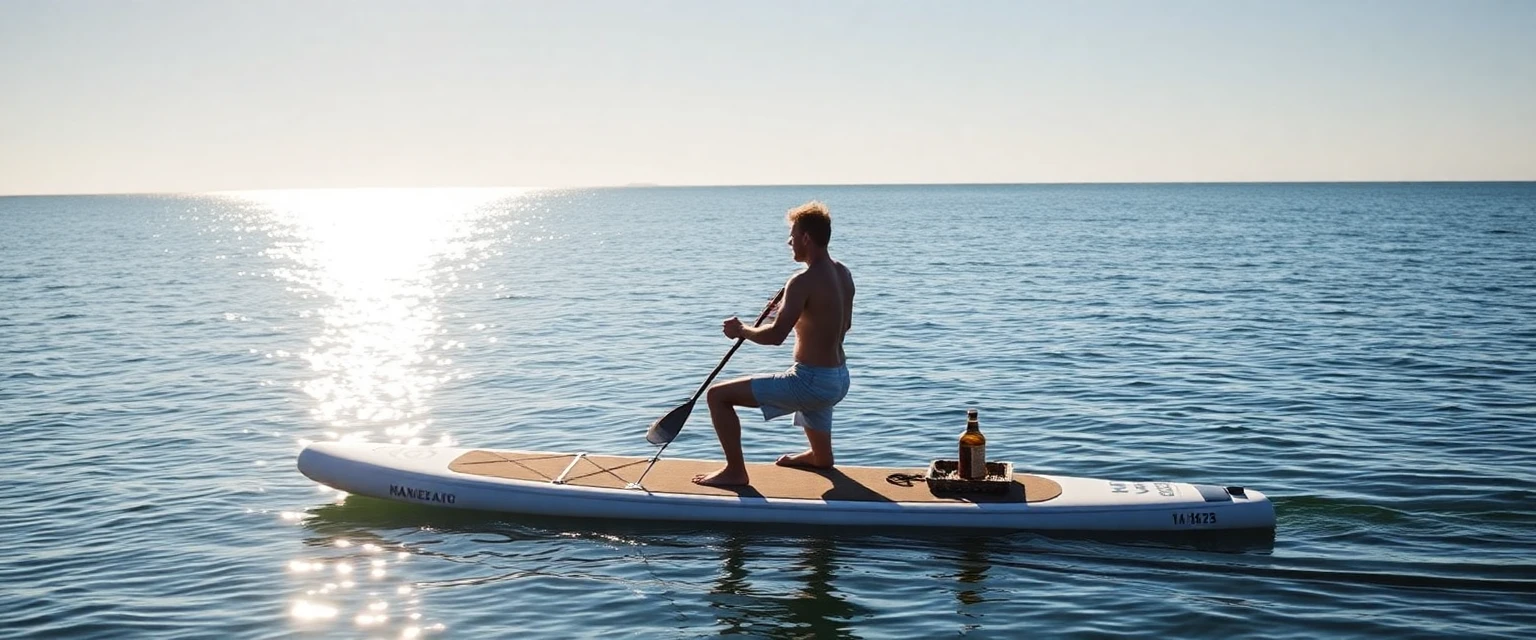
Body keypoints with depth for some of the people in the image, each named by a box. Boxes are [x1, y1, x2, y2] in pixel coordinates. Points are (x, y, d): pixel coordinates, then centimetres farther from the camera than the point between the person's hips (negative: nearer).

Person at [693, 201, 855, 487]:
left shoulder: (803, 282, -20)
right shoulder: (843, 274, 6)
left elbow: (776, 335, -26)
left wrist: (741, 330, -8)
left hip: (813, 382, -9)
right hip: (839, 380, 9)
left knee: (718, 395, -5)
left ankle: (735, 471, 2)